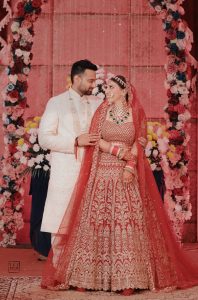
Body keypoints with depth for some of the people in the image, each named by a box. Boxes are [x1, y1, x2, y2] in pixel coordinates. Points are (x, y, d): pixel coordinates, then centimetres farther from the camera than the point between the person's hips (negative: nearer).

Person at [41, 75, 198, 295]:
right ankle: (94, 275, 2)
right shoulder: (101, 111, 7)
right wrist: (118, 150, -12)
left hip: (127, 176, -1)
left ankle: (127, 278, -3)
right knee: (97, 222, -3)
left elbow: (138, 144, -1)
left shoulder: (137, 114, 5)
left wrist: (130, 166, -15)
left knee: (128, 224, -6)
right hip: (102, 176, 1)